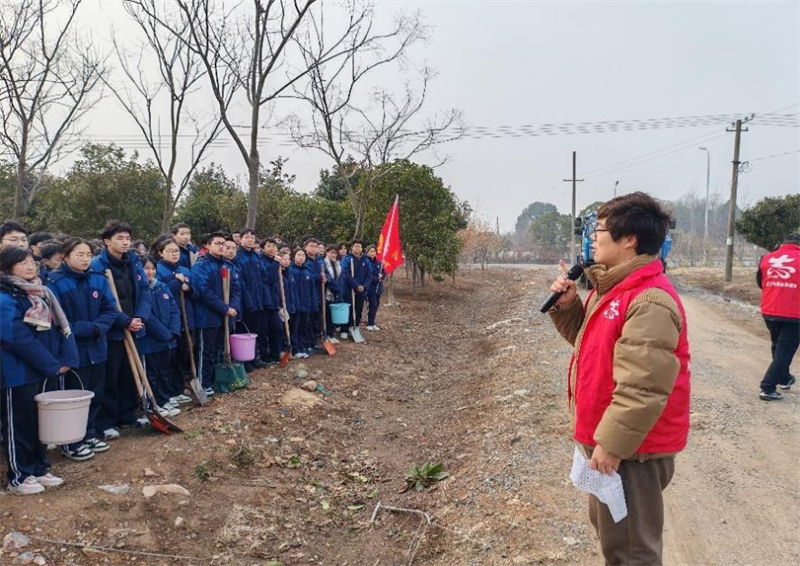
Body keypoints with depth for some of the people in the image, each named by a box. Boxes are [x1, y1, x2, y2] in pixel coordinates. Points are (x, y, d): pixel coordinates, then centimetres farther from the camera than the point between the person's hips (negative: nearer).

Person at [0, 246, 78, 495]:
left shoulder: (41, 293, 9)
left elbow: (61, 326, 5)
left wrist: (66, 359, -8)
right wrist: (53, 364, -19)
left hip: (42, 370, 8)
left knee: (40, 421, 16)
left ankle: (39, 469, 28)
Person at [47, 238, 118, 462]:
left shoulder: (99, 280, 2)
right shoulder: (56, 283, -13)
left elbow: (110, 310, 2)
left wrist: (96, 328, -15)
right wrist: (83, 329, -20)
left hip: (97, 347, 5)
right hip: (74, 350, -5)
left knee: (96, 394, 15)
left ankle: (89, 434, 31)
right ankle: (71, 442, 20)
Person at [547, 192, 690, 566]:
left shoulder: (649, 301, -25)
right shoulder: (614, 288, 7)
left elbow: (642, 386, -29)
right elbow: (590, 339, 20)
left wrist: (611, 443, -24)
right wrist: (567, 306, 3)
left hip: (631, 449, -10)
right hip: (609, 438, 10)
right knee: (608, 526, 27)